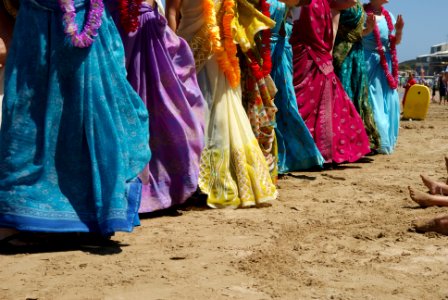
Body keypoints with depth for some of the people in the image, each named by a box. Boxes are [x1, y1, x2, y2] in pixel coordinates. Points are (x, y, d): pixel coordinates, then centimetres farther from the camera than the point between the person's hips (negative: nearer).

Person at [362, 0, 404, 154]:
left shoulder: (389, 16, 14)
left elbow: (396, 41, 20)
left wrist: (399, 30, 0)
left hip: (387, 64, 7)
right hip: (369, 62, -7)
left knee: (389, 101, 6)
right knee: (373, 101, -7)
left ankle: (386, 141, 17)